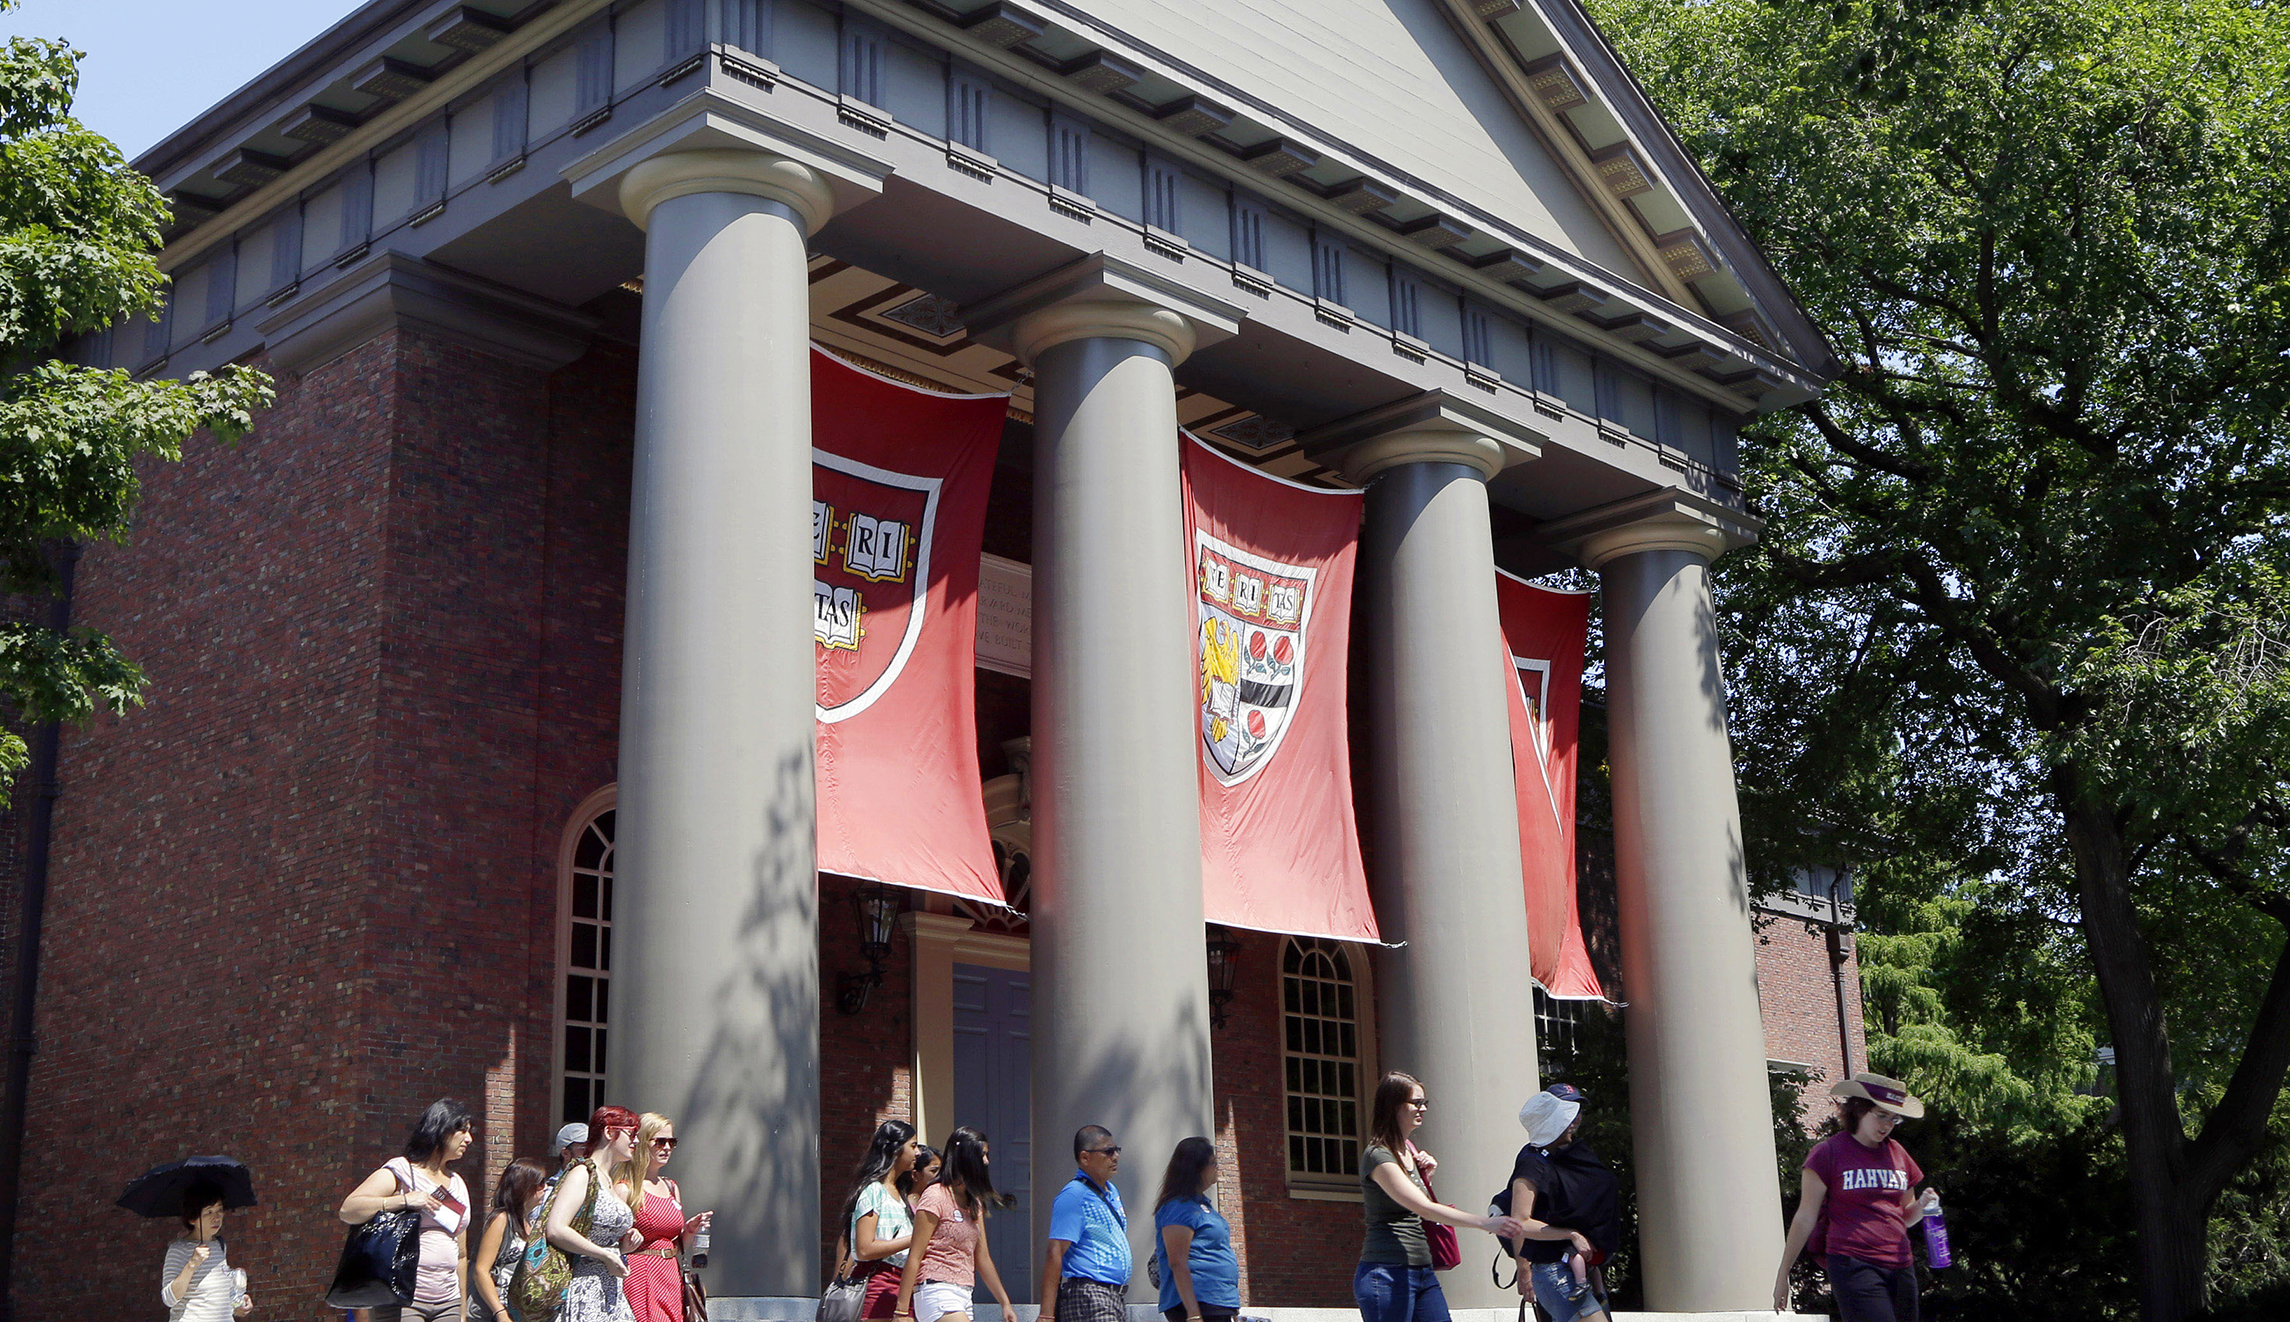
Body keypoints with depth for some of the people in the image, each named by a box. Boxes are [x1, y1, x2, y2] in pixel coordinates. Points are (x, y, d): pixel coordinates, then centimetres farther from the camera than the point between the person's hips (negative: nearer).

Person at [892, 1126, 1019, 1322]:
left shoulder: (974, 1202, 18)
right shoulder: (936, 1197, -7)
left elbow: (982, 1257, 20)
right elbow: (914, 1256, -10)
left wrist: (1005, 1303, 17)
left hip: (963, 1296, 8)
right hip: (937, 1292, -8)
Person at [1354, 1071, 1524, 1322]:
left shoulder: (1409, 1151, 17)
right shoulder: (1377, 1156, -12)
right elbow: (1424, 1208, -23)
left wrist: (1426, 1175, 9)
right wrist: (1485, 1223, -29)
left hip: (1423, 1272, 9)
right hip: (1387, 1273, -8)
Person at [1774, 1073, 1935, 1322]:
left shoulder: (1896, 1152, 16)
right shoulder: (1828, 1152, 0)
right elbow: (1806, 1218, 1)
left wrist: (1922, 1206, 2)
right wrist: (1783, 1274, 2)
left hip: (1901, 1267, 6)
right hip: (1854, 1267, -6)